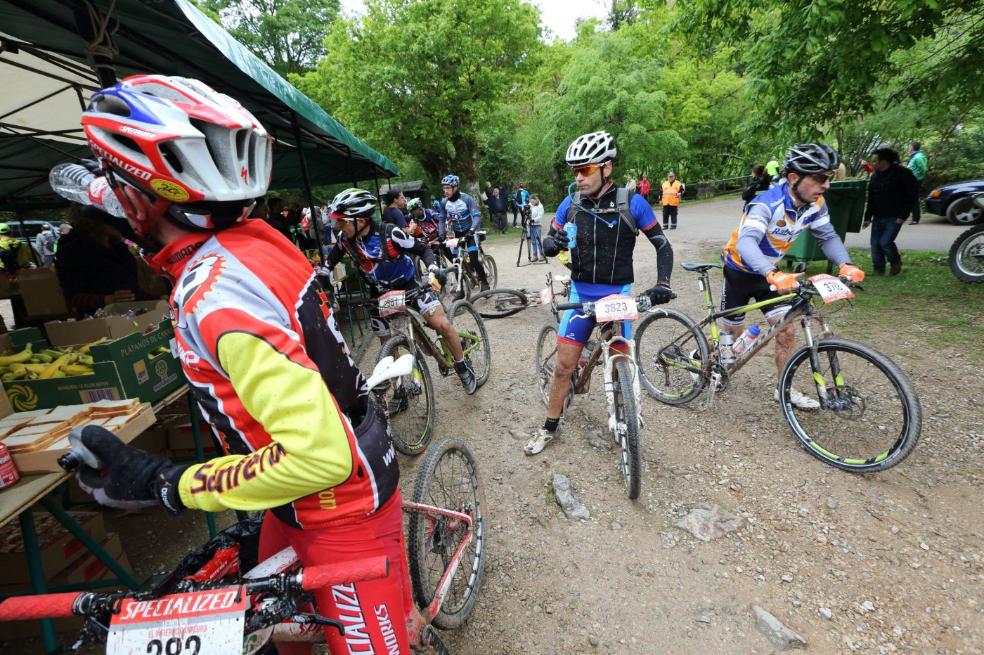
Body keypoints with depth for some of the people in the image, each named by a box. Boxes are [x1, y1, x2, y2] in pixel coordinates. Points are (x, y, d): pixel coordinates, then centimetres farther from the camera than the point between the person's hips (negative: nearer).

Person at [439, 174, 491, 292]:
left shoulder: (466, 198, -21)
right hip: (457, 233, 4)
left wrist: (472, 230, -42)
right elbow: (442, 219, 3)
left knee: (474, 260, -15)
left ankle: (484, 283, 3)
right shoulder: (444, 202, -8)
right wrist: (442, 235, -9)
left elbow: (477, 216, -27)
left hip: (469, 232, -4)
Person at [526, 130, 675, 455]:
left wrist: (663, 283, -15)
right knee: (564, 364, 2)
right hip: (581, 294, 2)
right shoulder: (570, 204, -3)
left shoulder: (632, 203, -9)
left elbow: (663, 245, -1)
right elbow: (548, 243, 4)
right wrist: (552, 244, -21)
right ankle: (550, 427, 18)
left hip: (618, 294, -1)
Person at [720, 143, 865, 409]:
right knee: (732, 333, 6)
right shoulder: (767, 205, -32)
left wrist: (845, 264, -23)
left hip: (771, 271, 6)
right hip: (741, 270, -5)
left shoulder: (815, 204, -10)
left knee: (787, 329, -2)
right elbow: (747, 242, -47)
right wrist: (773, 275, -61)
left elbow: (827, 236, -4)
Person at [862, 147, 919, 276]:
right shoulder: (875, 176, 9)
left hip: (894, 217, -6)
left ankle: (896, 263, 14)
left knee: (885, 242, -14)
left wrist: (903, 215, -14)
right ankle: (878, 270, 12)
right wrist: (868, 217, 10)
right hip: (878, 217, 6)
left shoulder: (903, 173, -8)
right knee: (875, 244, 1)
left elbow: (913, 195, -8)